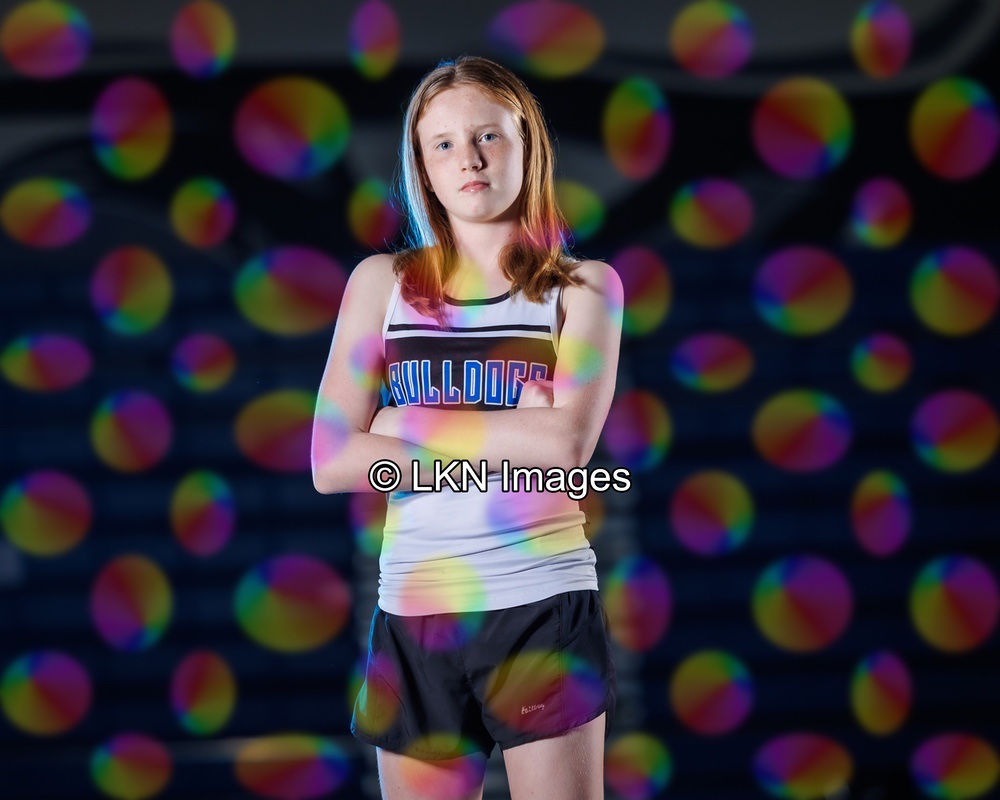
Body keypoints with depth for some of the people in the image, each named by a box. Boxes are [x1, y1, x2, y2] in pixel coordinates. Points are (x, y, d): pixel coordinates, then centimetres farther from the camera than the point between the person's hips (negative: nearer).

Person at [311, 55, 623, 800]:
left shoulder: (583, 288, 3)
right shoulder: (383, 282, 7)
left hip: (543, 607, -2)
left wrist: (412, 426, -8)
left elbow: (568, 443, -14)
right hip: (415, 614, 2)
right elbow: (331, 463, -3)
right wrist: (509, 444, -9)